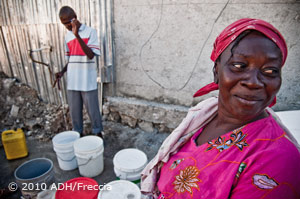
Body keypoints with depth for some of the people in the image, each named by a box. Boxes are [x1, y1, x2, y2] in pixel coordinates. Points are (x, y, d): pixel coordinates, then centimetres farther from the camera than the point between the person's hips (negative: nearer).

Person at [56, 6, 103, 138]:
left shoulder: (90, 32, -6)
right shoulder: (67, 36, 11)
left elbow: (91, 55, -19)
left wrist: (77, 35, -25)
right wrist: (62, 72, 3)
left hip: (87, 81, -5)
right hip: (72, 81, 5)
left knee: (92, 109, 6)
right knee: (74, 110, 13)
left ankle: (98, 133, 25)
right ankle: (78, 133, 31)